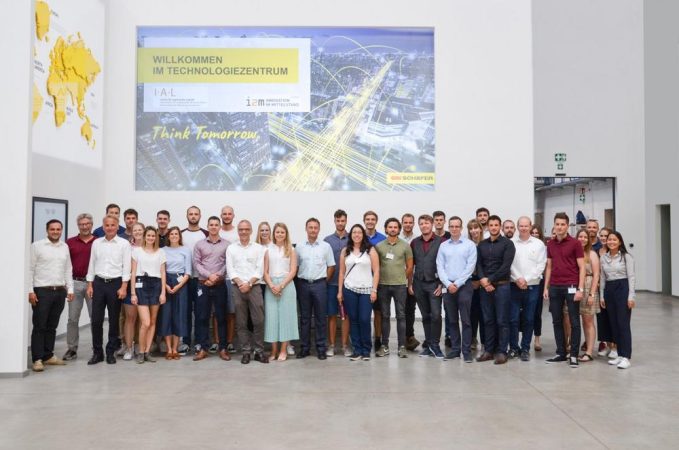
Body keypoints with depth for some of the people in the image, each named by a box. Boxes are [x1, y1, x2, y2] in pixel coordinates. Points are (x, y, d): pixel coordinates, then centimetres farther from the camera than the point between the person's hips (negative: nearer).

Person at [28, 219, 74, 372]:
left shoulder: (65, 247, 12)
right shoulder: (37, 246, -2)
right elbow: (30, 269, -4)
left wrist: (70, 289, 9)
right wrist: (30, 291, -10)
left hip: (60, 291, 4)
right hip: (42, 291, -4)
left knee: (52, 326, 10)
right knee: (39, 326, -1)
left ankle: (48, 355, 18)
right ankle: (37, 359, 3)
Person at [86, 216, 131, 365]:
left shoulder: (124, 244, -1)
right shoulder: (96, 243, 9)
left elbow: (126, 267, -5)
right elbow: (92, 264, 11)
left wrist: (123, 287, -11)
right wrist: (89, 285, 6)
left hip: (115, 283, -2)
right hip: (99, 283, 3)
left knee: (114, 320, 5)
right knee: (96, 319, 2)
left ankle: (111, 352, 17)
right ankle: (97, 352, 14)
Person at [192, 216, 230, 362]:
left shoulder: (226, 244, 4)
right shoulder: (199, 244, 7)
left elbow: (228, 264, -1)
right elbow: (196, 263, 0)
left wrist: (217, 277, -11)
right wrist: (209, 275, -13)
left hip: (220, 284, -1)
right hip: (203, 284, 1)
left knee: (221, 317, 2)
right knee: (202, 317, 2)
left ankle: (223, 348, 9)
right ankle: (203, 348, 10)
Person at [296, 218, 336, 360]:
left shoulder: (326, 246, 2)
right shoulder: (299, 247, 5)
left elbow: (331, 266, 4)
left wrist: (324, 281, 1)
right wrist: (299, 282, 3)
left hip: (319, 284, -1)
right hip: (303, 284, 1)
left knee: (321, 318, 2)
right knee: (305, 318, 8)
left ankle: (321, 348, 10)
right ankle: (305, 347, 16)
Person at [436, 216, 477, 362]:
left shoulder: (470, 245, -1)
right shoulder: (443, 246, 8)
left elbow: (470, 267, -7)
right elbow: (440, 267, 3)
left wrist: (457, 284, -11)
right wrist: (448, 284, -9)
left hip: (464, 285, -3)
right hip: (448, 286, 3)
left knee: (465, 320, -2)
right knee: (452, 320, 9)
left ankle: (467, 351, 3)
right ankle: (455, 349, 18)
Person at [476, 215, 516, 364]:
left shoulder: (507, 243, -2)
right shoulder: (482, 244, 13)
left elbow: (506, 266, -11)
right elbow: (478, 264, 7)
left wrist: (490, 280, -12)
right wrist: (483, 280, -10)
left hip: (501, 286, -4)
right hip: (485, 286, 4)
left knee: (502, 320, 0)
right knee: (488, 320, 9)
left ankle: (502, 351, 7)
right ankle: (489, 350, 16)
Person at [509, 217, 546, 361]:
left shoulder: (539, 244, 3)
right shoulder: (511, 244, 3)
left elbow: (541, 265, -3)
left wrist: (526, 279, -10)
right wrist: (517, 279, -11)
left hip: (532, 287, 0)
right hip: (514, 286, 0)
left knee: (529, 320, 5)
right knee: (513, 319, 0)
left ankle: (525, 349, 15)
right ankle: (513, 348, 12)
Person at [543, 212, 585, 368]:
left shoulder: (575, 243, -5)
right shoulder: (550, 244, 10)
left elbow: (582, 267, -6)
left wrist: (580, 289, -13)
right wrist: (546, 287, 10)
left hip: (571, 287, -5)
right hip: (554, 288, 5)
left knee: (574, 322, 2)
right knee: (557, 322, 9)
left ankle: (574, 355, 9)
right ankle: (561, 353, 19)